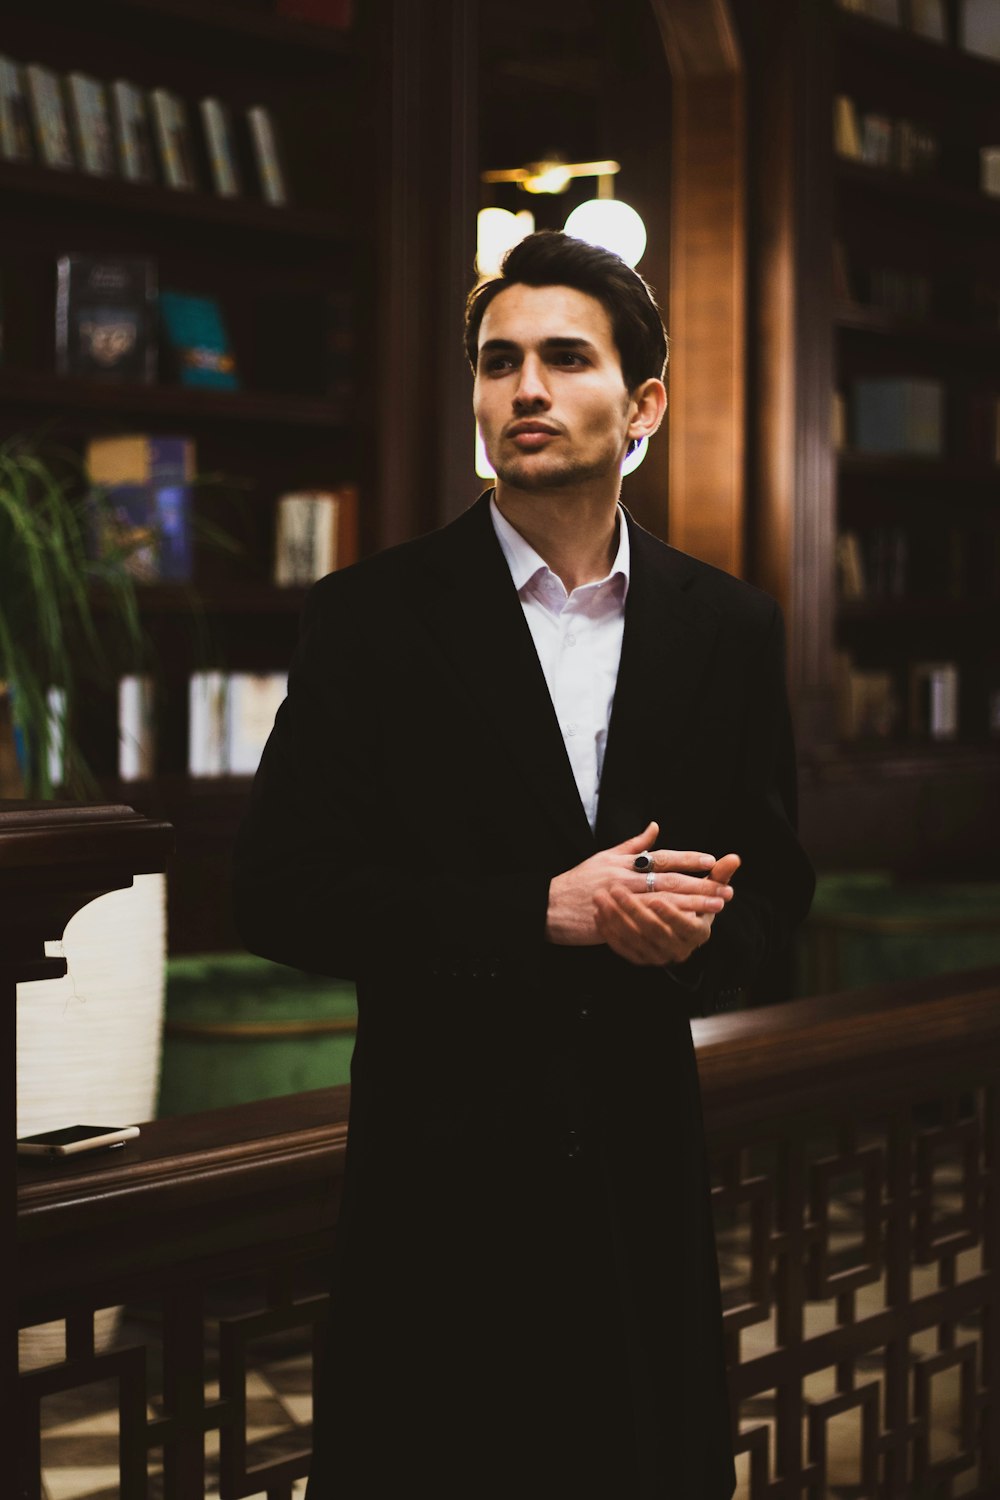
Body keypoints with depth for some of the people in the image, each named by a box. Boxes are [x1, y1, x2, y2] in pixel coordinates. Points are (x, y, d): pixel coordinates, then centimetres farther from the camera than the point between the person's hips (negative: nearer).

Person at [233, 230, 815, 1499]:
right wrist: (546, 913, -16)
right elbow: (279, 894, -8)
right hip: (445, 1154, -3)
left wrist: (706, 933, -10)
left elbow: (776, 876, 15)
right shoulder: (375, 617, -4)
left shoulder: (727, 627, 6)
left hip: (642, 1146, 3)